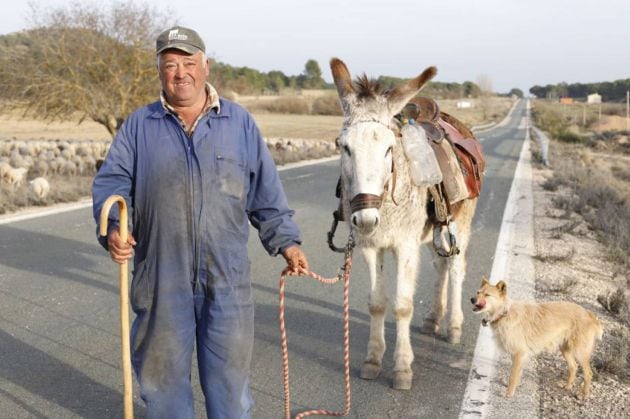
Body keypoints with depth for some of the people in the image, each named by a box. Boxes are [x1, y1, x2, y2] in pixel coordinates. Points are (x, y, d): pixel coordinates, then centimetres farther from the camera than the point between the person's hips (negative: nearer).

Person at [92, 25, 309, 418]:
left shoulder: (240, 122, 6)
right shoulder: (139, 126, 5)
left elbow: (266, 191, 8)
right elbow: (111, 181, 1)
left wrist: (286, 240, 3)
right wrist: (112, 227, -17)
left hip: (227, 273, 0)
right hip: (162, 273, 0)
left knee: (230, 366, 10)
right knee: (162, 367, 12)